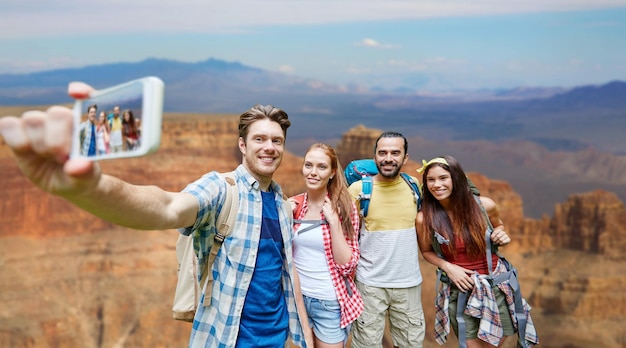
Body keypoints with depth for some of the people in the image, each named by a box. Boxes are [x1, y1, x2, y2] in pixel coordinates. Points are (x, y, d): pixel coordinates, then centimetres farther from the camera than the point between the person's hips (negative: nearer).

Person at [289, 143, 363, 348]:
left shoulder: (344, 207, -11)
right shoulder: (293, 205, -3)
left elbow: (347, 266, -14)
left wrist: (334, 221, -22)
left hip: (330, 302, -3)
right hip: (297, 297, 3)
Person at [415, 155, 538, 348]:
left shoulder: (485, 205, -11)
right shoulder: (425, 219, -15)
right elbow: (426, 251, 3)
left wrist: (502, 236, -10)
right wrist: (448, 267, -14)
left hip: (497, 287, 2)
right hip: (460, 291, -2)